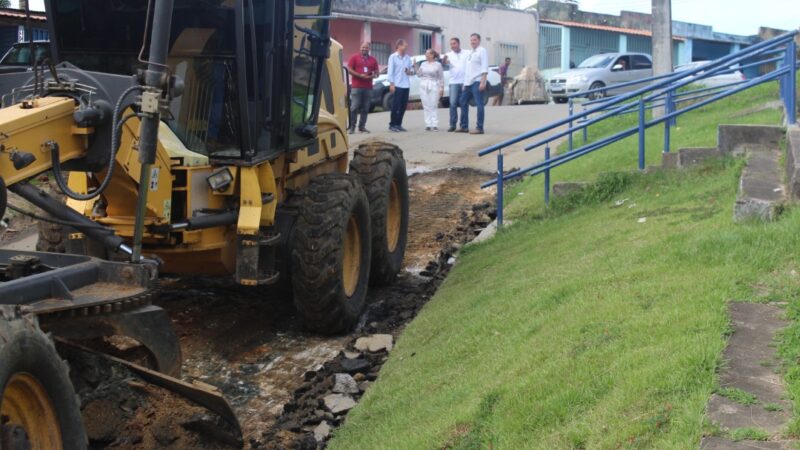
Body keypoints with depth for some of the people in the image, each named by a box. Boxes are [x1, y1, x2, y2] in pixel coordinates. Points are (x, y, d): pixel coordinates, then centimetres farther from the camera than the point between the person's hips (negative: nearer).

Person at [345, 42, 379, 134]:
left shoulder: (373, 59, 13)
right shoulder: (354, 57, 4)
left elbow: (377, 72, 16)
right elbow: (349, 69, -3)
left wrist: (372, 76, -7)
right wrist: (360, 75, -14)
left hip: (368, 87, 4)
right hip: (356, 86, -4)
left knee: (365, 108, 3)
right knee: (354, 107, -8)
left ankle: (362, 126, 10)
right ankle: (352, 127, -5)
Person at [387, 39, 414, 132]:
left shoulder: (408, 58, 12)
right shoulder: (393, 57, -3)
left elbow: (412, 69, 18)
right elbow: (390, 71, -6)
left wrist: (410, 71, -5)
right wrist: (391, 83, -12)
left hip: (406, 85, 5)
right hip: (397, 85, -5)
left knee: (403, 106, 5)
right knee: (395, 106, -4)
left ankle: (398, 124, 14)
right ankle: (392, 125, 3)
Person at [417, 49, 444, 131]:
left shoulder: (438, 64, 1)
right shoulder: (423, 64, 13)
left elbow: (441, 77, 1)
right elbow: (419, 75, 14)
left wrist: (442, 88, -5)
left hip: (434, 86, -4)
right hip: (423, 86, 4)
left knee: (434, 106, -6)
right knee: (426, 106, 1)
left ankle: (435, 125, -5)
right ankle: (428, 125, 3)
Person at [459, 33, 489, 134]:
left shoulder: (482, 51, -4)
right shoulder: (469, 53, 21)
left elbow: (484, 67, -13)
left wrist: (483, 82, -21)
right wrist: (465, 83, 18)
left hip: (477, 82, -9)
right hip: (468, 82, 9)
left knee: (479, 104, -8)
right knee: (463, 102, 12)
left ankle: (479, 128, -7)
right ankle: (464, 126, 20)